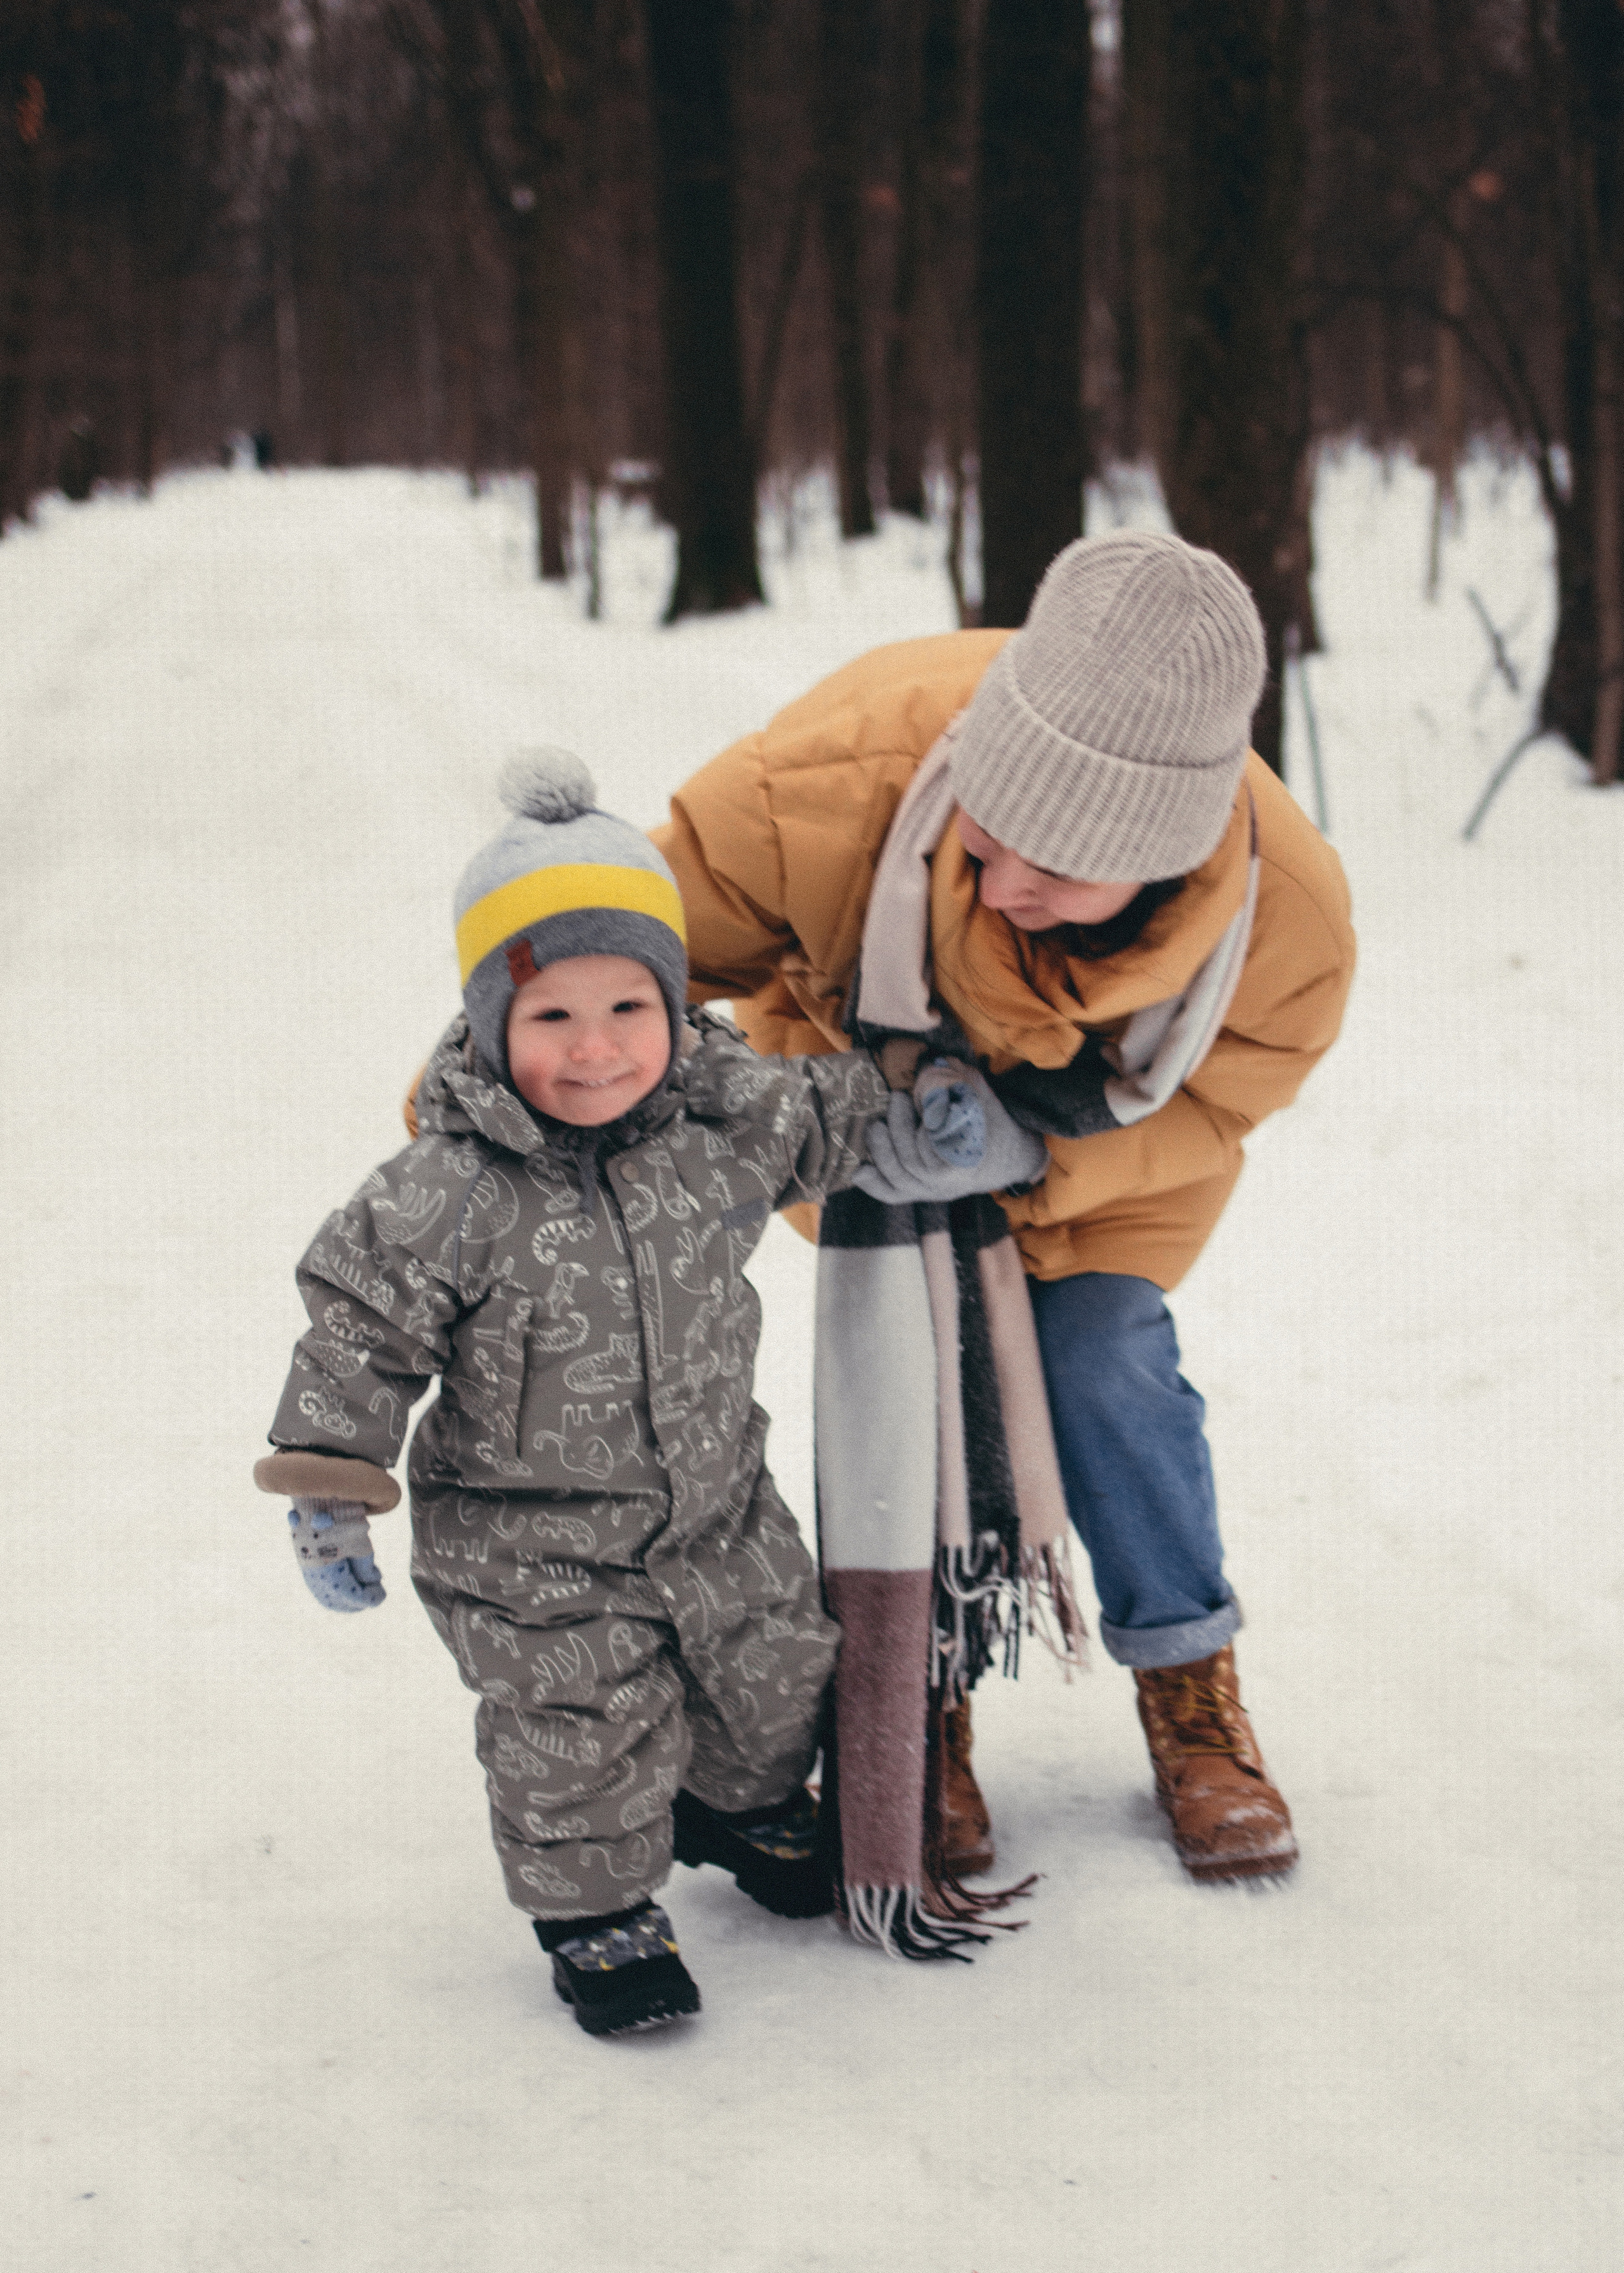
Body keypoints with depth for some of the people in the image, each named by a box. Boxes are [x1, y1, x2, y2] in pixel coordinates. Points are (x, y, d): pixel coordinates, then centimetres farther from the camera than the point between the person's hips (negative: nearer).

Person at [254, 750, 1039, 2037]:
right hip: (527, 1539, -5)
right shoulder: (449, 1199, -26)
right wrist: (331, 1497, -15)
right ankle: (596, 1911, 29)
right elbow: (359, 1335, -17)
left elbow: (835, 1124, 8)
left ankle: (740, 1806, 52)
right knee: (584, 1734, 3)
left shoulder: (726, 1118, -14)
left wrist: (940, 1131, 2)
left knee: (773, 1673, 22)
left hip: (715, 1502, 5)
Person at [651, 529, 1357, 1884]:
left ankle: (1191, 1692, 12)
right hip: (860, 1067, 0)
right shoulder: (839, 779, -47)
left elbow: (1207, 1106, -19)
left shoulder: (1290, 931, -39)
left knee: (1099, 1356, -11)